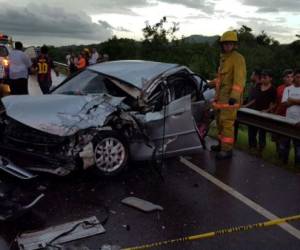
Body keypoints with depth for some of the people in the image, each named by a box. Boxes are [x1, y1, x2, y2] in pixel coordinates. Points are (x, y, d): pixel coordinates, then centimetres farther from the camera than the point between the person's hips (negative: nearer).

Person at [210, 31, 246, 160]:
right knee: (220, 121, 13)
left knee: (227, 122, -11)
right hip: (221, 95, 9)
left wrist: (234, 96, -31)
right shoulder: (223, 58, 17)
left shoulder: (238, 58, -10)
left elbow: (239, 78, -20)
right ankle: (222, 144, 26)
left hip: (230, 97, -9)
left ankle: (227, 150, -6)